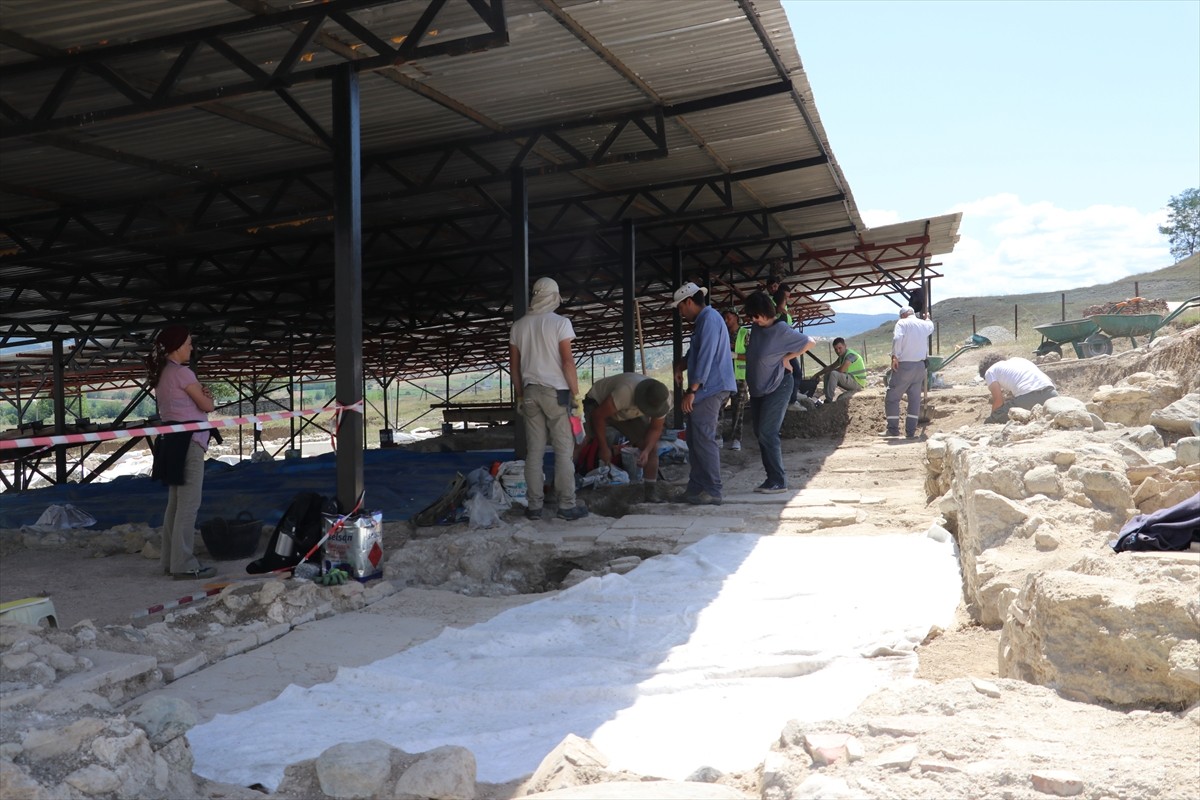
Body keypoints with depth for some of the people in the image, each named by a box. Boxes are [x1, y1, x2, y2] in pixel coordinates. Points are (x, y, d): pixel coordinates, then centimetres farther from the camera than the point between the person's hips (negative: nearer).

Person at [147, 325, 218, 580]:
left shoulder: (162, 374, 16)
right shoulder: (182, 373, -12)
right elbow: (207, 405, -7)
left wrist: (200, 393, 0)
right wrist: (206, 395, 13)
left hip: (171, 440, 10)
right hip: (188, 441, -10)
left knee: (176, 504, 15)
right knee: (189, 505, -8)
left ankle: (169, 560, 20)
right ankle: (184, 564, -7)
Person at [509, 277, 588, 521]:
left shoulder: (518, 326, 9)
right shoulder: (560, 322, -6)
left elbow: (514, 365, 11)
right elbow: (567, 361, -11)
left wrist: (520, 394, 19)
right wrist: (575, 393, -5)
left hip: (530, 392, 5)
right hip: (555, 391, -4)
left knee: (535, 450, 7)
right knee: (564, 449, 0)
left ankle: (534, 506, 8)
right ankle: (567, 505, 0)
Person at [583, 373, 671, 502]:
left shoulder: (663, 400, -24)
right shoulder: (625, 392, -43)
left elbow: (655, 429, -8)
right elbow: (598, 416, -33)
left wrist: (646, 451, -26)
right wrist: (604, 448, -29)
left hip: (627, 414, 5)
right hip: (598, 405, -5)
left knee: (651, 447, -7)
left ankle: (652, 494, 1)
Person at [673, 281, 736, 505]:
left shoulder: (709, 319, -12)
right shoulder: (703, 320, 20)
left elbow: (706, 358, -20)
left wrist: (691, 391, -20)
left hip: (710, 389, -10)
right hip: (706, 390, 10)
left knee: (704, 439, -10)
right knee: (695, 439, 12)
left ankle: (712, 492, -7)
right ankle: (696, 488, 17)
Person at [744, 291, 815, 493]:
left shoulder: (782, 330, -17)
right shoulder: (757, 328, 3)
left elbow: (809, 342, -10)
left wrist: (786, 358, -8)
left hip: (777, 387, -8)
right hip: (758, 388, 8)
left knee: (767, 433, -13)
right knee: (760, 434, 7)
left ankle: (778, 481, -8)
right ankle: (773, 478, 13)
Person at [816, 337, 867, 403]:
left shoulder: (850, 355, -18)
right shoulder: (842, 356, 11)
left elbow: (841, 370, -28)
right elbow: (831, 367, 19)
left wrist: (829, 371, -8)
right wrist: (818, 374, 9)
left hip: (858, 382, -10)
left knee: (833, 374, -28)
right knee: (827, 376, 10)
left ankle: (829, 400, -26)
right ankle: (827, 399, 1)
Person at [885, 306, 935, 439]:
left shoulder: (902, 323, -6)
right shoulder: (925, 324, 11)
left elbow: (897, 339, -23)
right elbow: (931, 326, 36)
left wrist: (895, 356, -16)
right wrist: (926, 318, 54)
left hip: (904, 365, -5)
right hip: (920, 366, 5)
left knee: (892, 397, 4)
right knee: (915, 399, 9)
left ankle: (893, 429, 3)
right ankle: (911, 431, 8)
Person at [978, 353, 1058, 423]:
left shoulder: (990, 371, 17)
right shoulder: (1017, 359, 35)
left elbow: (998, 400, 7)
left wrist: (992, 418, 22)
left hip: (1026, 398, -6)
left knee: (990, 421, 9)